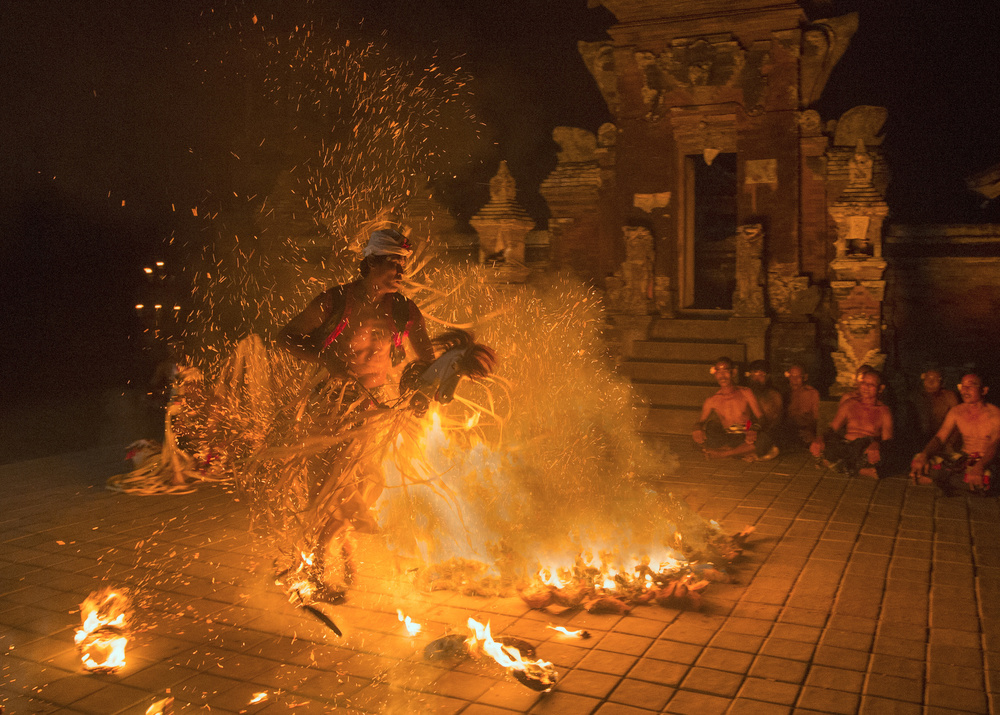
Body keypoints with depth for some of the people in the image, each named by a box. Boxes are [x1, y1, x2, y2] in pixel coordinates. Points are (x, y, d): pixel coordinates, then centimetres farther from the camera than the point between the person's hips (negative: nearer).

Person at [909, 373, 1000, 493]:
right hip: (962, 458, 4)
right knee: (917, 462, -16)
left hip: (986, 461, -4)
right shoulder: (956, 412, 7)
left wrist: (979, 467, -43)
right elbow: (939, 438, 1)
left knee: (979, 480, -40)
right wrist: (924, 455, -22)